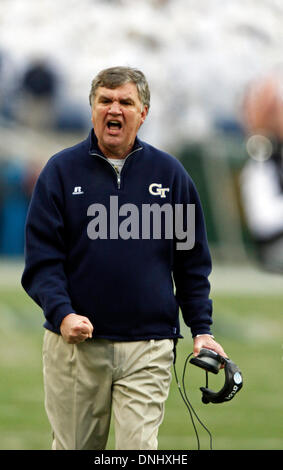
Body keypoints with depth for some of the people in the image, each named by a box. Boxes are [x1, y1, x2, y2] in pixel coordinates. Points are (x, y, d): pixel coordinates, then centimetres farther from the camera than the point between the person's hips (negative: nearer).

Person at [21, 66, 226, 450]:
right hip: (75, 343, 0)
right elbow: (42, 259, -1)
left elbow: (193, 262, 12)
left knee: (140, 448, -8)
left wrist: (201, 330, 2)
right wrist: (62, 314, -18)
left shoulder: (169, 173, 7)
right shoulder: (61, 171, 3)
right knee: (73, 447, 7)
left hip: (148, 347, 0)